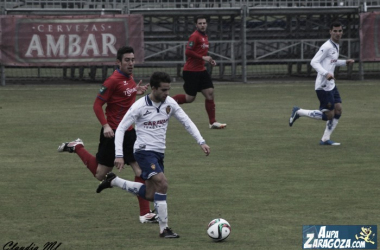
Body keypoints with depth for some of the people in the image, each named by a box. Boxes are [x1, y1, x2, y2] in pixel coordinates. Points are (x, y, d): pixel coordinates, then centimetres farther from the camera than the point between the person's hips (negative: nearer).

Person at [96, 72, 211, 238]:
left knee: (149, 195, 11)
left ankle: (113, 181, 31)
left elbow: (187, 122, 6)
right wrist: (119, 155, -19)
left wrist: (201, 142, -5)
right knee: (162, 183, -24)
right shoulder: (140, 106, -15)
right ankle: (164, 229, -16)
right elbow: (120, 129, -11)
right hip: (144, 151, -7)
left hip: (159, 153, 7)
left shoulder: (170, 103, -1)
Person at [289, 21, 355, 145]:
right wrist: (326, 73, -32)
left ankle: (325, 139, 12)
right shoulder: (327, 47, -16)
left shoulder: (336, 46, 14)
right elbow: (314, 62, -20)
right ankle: (299, 112, 7)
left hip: (331, 85, 9)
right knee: (329, 115, -6)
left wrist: (345, 62, 18)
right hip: (323, 87, -9)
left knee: (338, 110, 4)